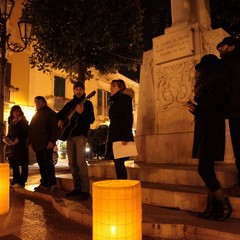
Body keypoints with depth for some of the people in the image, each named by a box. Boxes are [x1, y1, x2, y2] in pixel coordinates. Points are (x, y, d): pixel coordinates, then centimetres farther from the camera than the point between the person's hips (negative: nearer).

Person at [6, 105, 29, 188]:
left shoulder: (24, 122, -1)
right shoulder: (11, 122, 16)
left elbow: (26, 133, -7)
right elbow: (10, 133, 21)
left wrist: (19, 139, -19)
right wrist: (7, 138, 1)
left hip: (22, 145, -6)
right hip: (12, 145, 6)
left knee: (23, 164, -4)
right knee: (14, 164, 8)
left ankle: (21, 182, -2)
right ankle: (15, 181, 17)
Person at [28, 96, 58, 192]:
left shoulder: (50, 113, 1)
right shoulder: (35, 115, 23)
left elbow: (55, 128, -8)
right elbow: (31, 129, 22)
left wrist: (52, 141, -18)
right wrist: (30, 142, 11)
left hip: (47, 144, -6)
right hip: (37, 144, 7)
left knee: (48, 164, -8)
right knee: (41, 165, 5)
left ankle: (52, 183, -2)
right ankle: (44, 184, 9)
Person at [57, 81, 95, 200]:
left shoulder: (87, 103, 1)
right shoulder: (70, 103, 16)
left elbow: (91, 120, -10)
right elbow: (60, 114, 28)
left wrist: (82, 113, -26)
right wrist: (60, 120, 7)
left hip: (80, 135, -6)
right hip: (69, 135, 6)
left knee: (80, 161, -15)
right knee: (72, 163, 7)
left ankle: (85, 190, -11)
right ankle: (77, 188, 16)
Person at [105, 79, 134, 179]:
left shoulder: (125, 99, -4)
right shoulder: (114, 101, 20)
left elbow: (128, 119, -14)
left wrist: (125, 138, -22)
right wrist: (110, 137, 14)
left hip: (121, 137, -8)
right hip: (114, 136, 8)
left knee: (119, 163, -8)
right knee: (118, 164, 7)